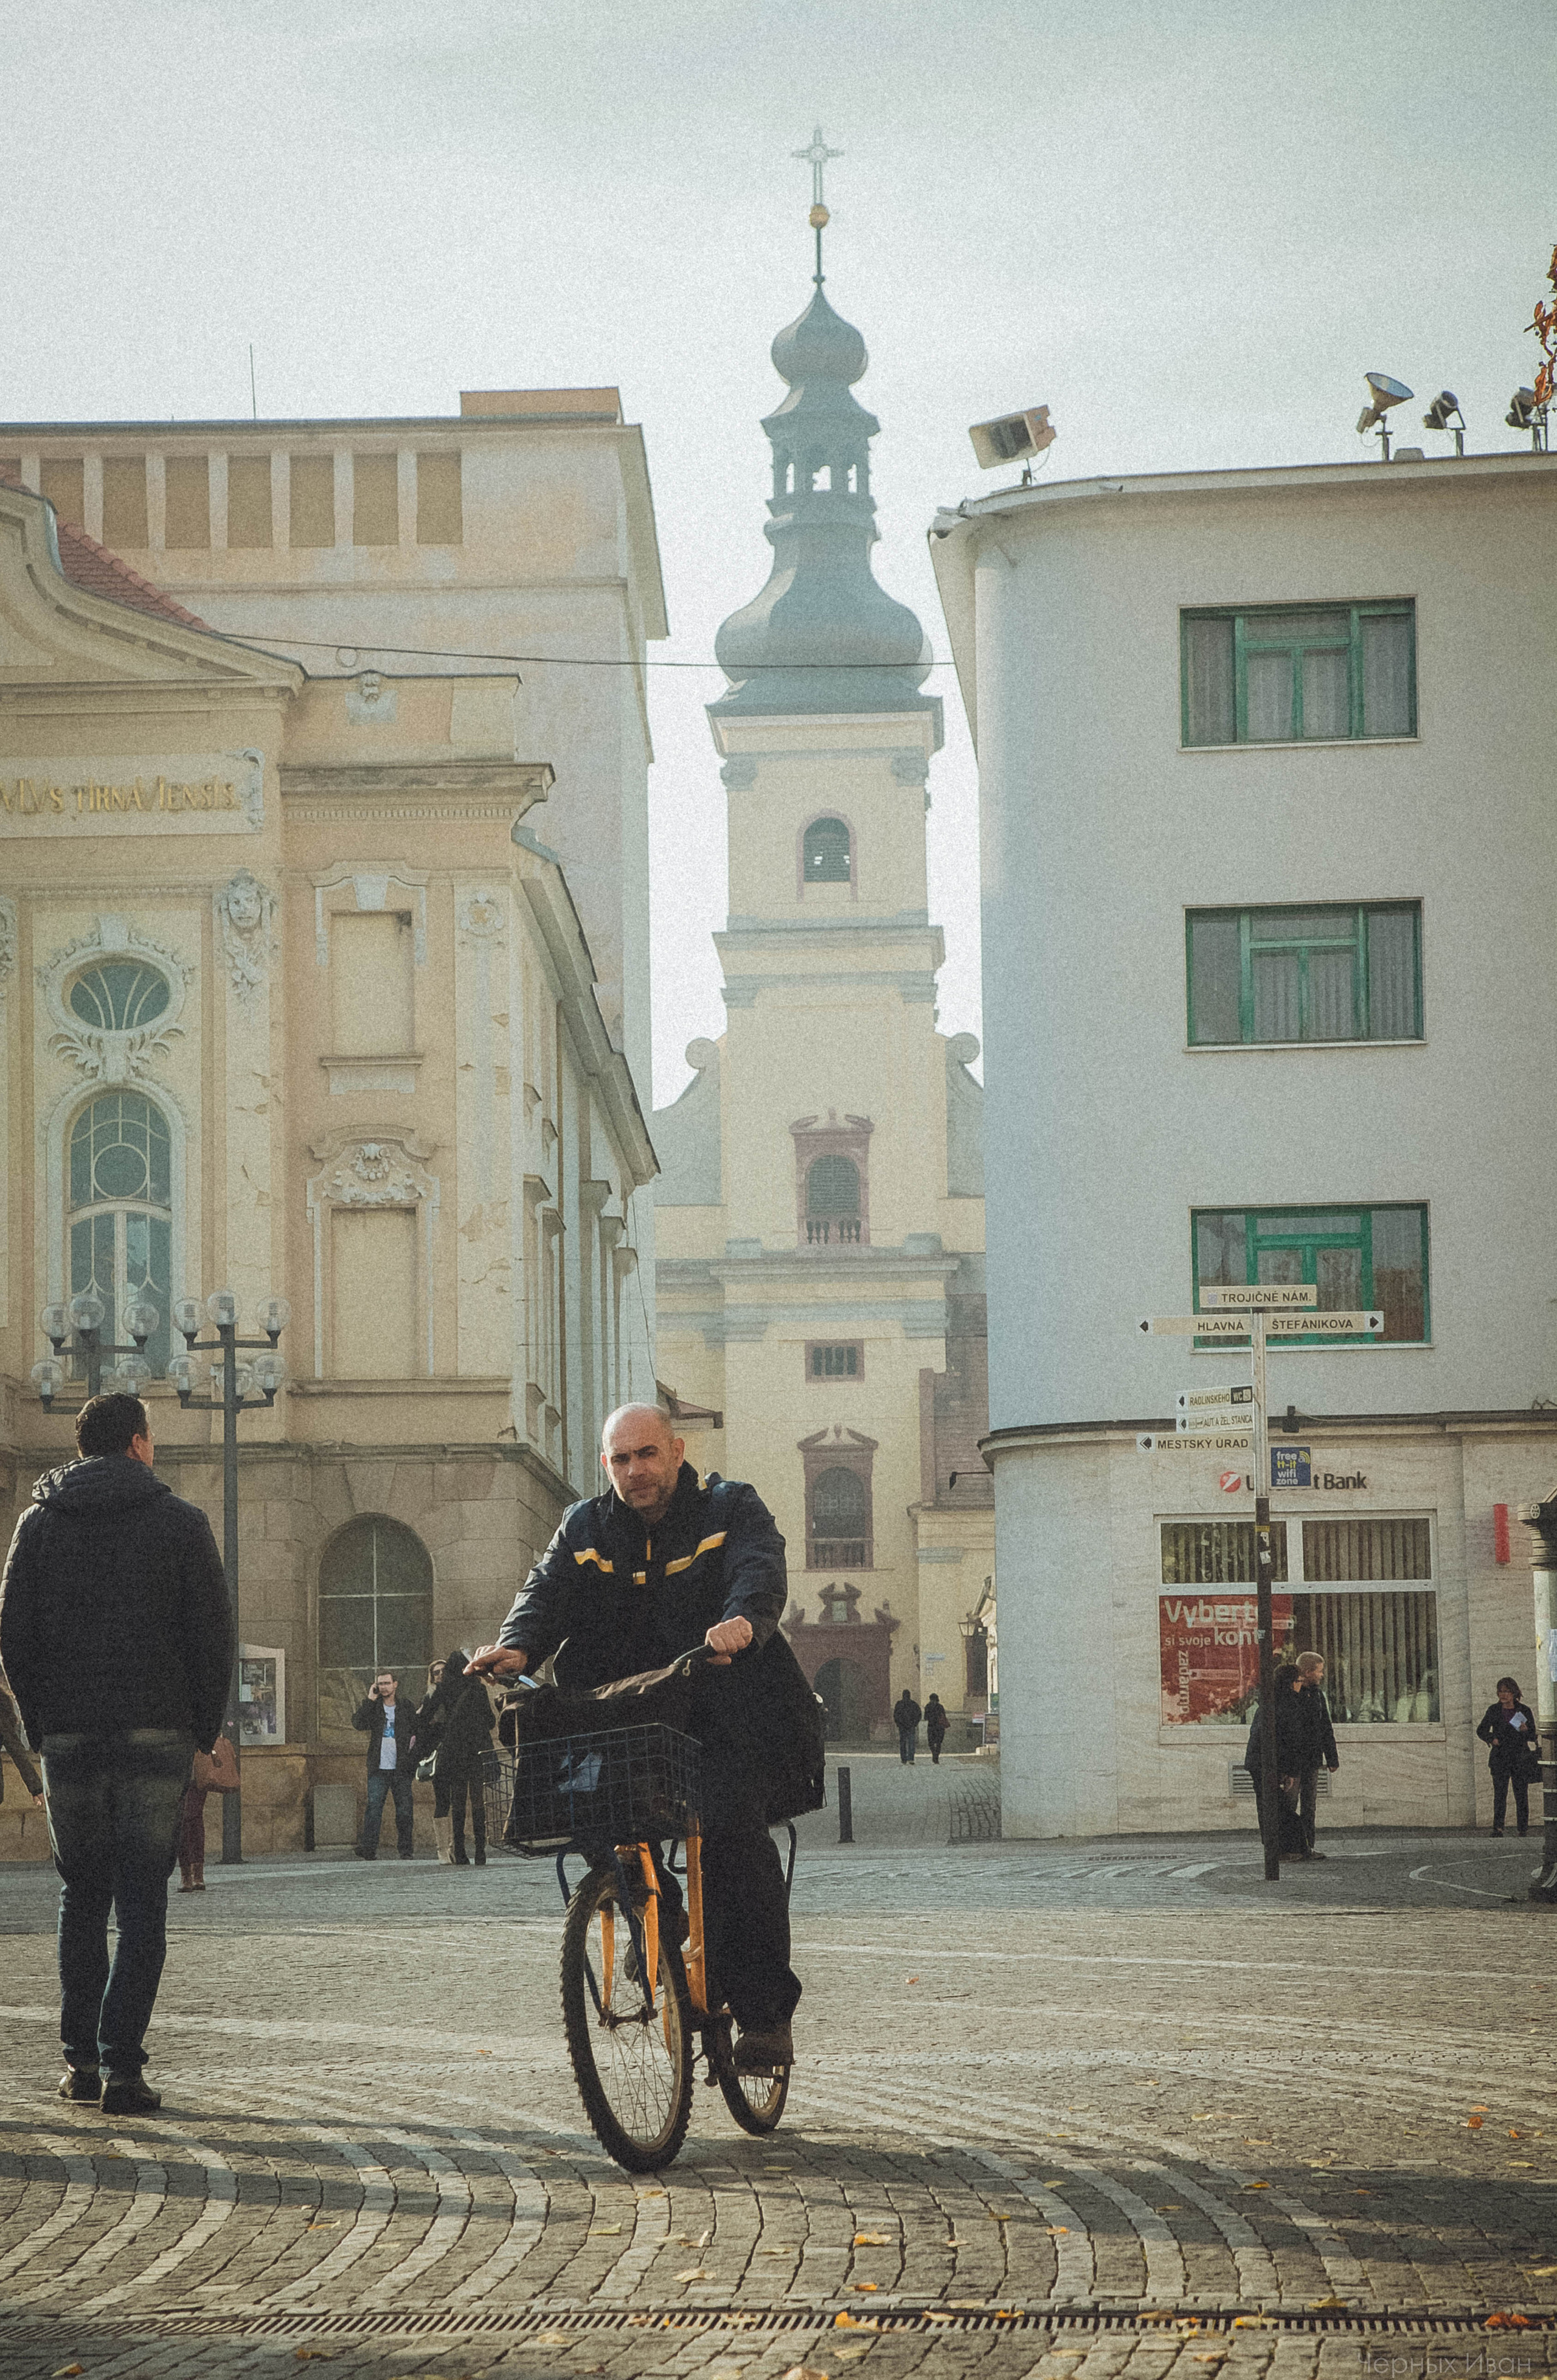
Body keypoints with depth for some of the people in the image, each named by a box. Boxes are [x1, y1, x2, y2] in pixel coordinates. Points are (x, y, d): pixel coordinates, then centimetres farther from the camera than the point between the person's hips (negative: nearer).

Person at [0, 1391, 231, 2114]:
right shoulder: (180, 1522, 1)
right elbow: (212, 1633, -2)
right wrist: (205, 1728, 7)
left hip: (68, 1736, 2)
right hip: (157, 1732, -2)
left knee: (82, 1897, 15)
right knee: (141, 1904, -1)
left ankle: (81, 2058, 12)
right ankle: (121, 2067, -10)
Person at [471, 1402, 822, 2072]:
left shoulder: (730, 1507, 3)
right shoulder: (586, 1528, 14)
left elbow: (761, 1571, -16)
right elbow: (547, 1591, -2)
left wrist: (743, 1621, -40)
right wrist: (519, 1646, -25)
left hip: (726, 1715, -4)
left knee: (733, 1830, -22)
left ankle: (766, 2012, -13)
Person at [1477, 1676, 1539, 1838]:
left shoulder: (1524, 1711, 4)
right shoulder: (1494, 1710, 8)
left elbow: (1533, 1737, 8)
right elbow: (1481, 1730, 15)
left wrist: (1525, 1730, -14)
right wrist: (1491, 1739, -4)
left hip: (1520, 1758, -1)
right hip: (1500, 1757, 1)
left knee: (1521, 1793, -2)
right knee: (1499, 1793, -8)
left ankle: (1524, 1829, 4)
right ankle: (1498, 1828, -9)